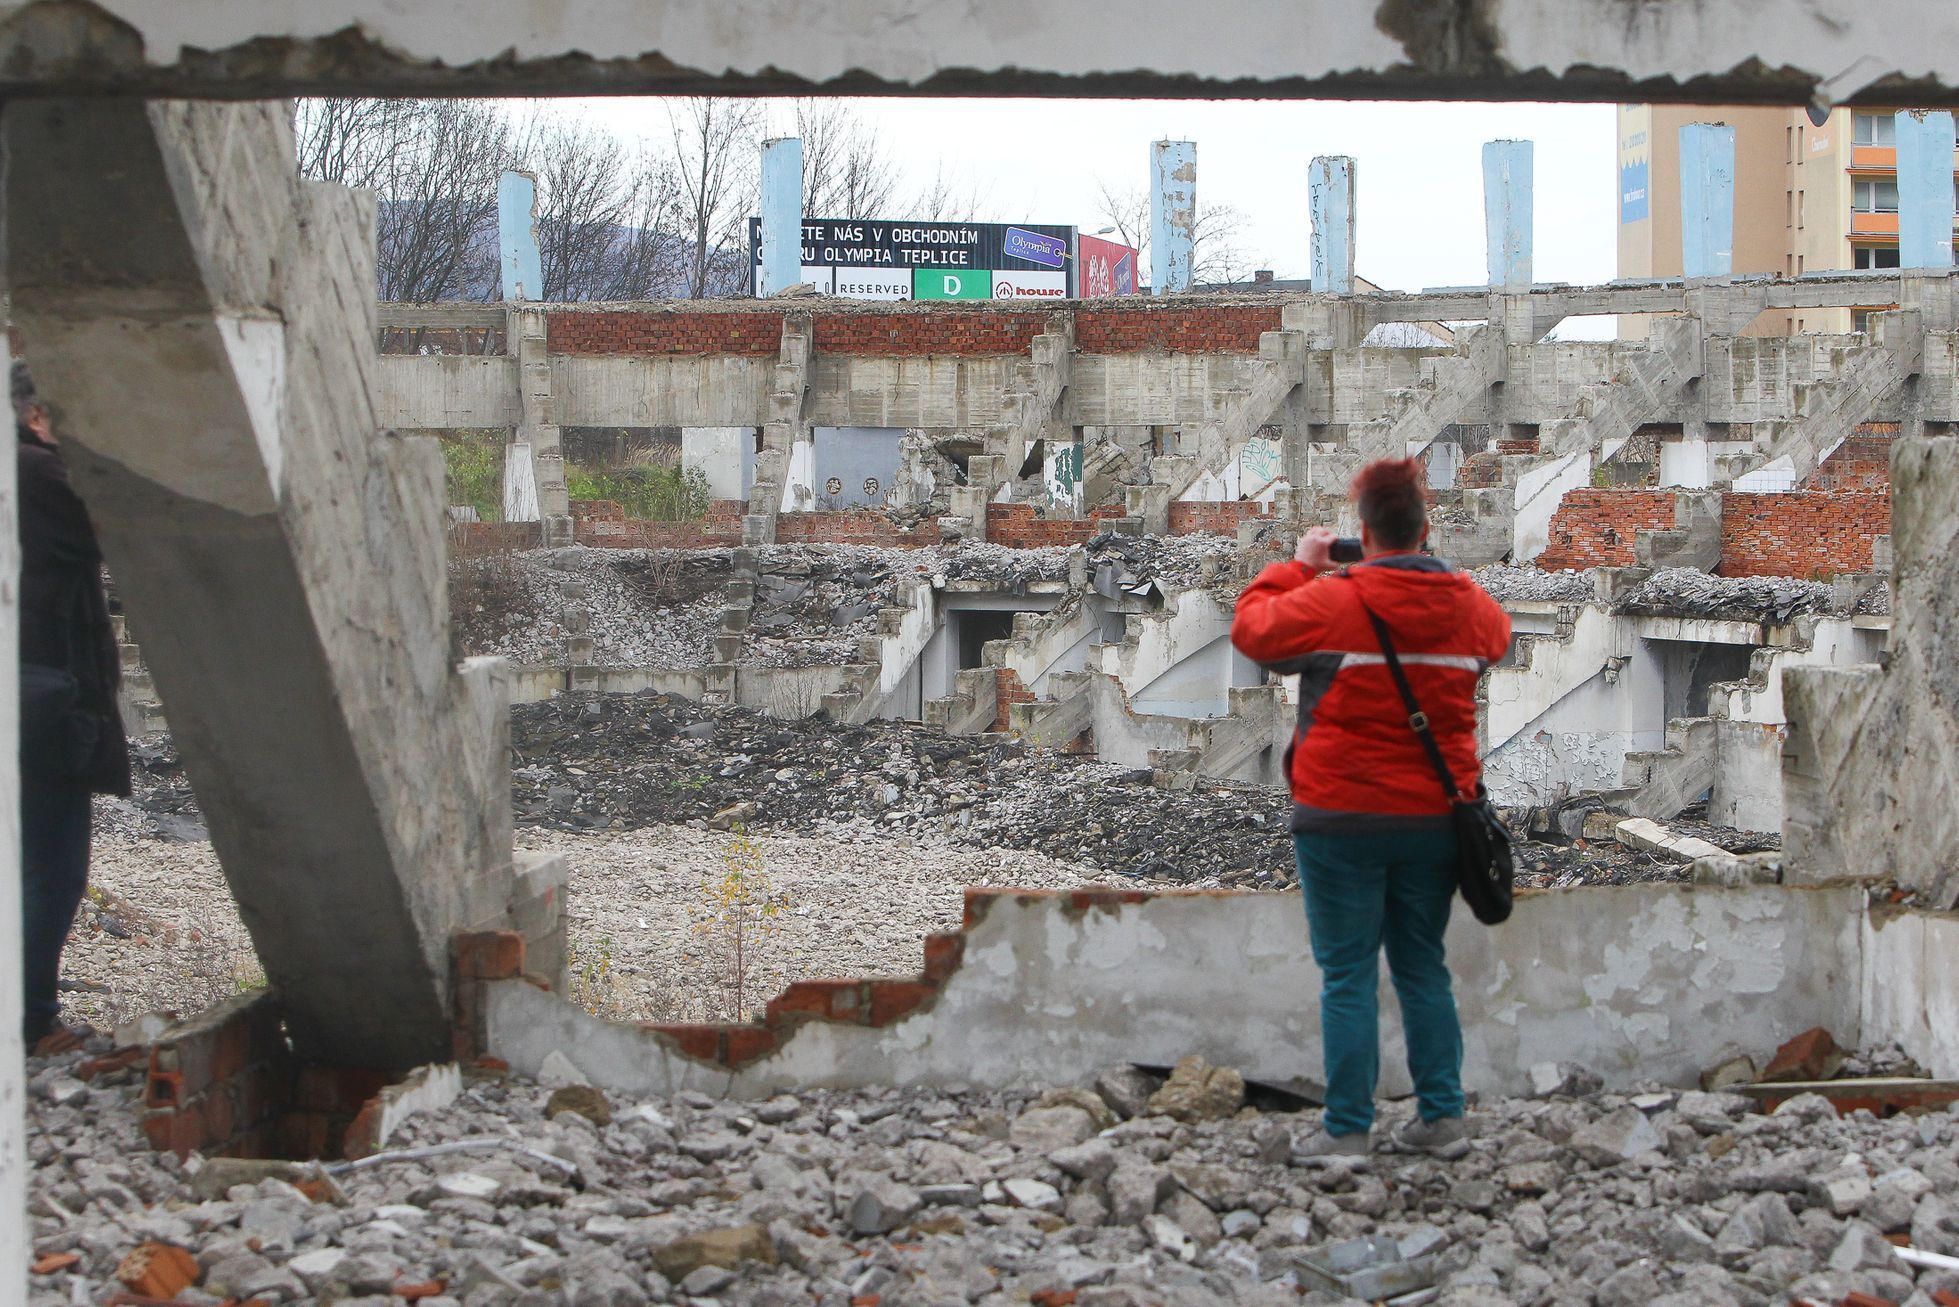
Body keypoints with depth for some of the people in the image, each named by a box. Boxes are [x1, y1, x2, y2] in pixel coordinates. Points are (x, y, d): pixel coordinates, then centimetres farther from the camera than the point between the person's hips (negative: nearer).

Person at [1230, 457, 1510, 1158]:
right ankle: (1442, 1117, 14)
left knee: (1347, 974, 2)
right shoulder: (1471, 607, 0)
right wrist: (1425, 572, 27)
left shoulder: (1332, 602, -13)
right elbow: (1498, 636, 25)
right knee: (1423, 967, 15)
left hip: (1343, 817, -4)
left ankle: (1348, 1127, 3)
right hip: (1434, 815, 4)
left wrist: (1297, 566, 15)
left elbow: (1251, 627, 2)